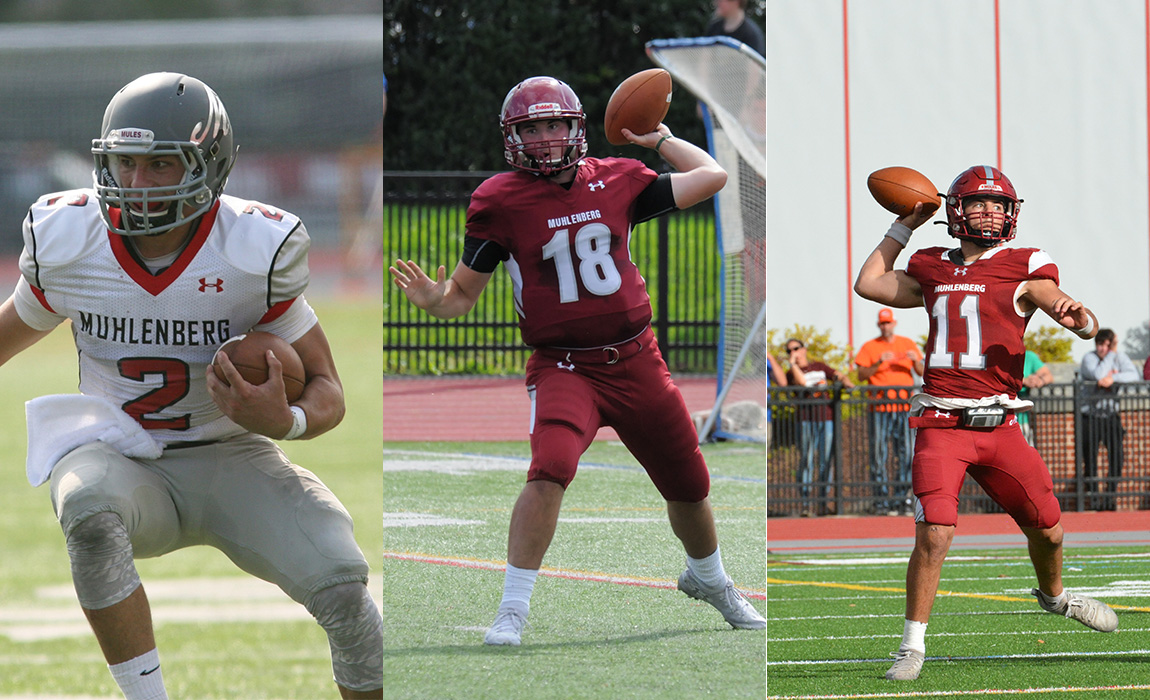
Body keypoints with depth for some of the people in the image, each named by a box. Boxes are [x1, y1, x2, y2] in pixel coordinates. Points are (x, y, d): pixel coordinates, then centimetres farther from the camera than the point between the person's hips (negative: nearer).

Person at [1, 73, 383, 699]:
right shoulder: (66, 243, -9)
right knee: (88, 509, -37)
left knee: (340, 587, -23)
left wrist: (283, 421, -30)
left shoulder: (254, 254, -15)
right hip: (120, 458, 1)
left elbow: (326, 391, -7)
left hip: (229, 460, -1)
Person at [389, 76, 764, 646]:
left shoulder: (616, 181, 1)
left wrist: (657, 139, 11)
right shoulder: (501, 201, -6)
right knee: (551, 468, -31)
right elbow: (465, 293, -2)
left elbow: (711, 177, 10)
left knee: (688, 485, 16)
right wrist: (435, 300, -23)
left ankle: (708, 579, 47)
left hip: (636, 361, 4)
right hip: (563, 367, -4)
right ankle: (512, 612, -22)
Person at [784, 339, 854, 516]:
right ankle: (806, 503, -11)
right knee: (807, 462, -10)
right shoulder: (791, 373, 9)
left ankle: (822, 502, 5)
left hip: (827, 419, 3)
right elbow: (801, 382, -11)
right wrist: (792, 363, -5)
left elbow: (838, 375, 13)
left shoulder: (820, 367, 21)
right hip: (806, 420, -3)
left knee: (825, 463, 1)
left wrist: (846, 382, -8)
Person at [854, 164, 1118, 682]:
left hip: (999, 425, 0)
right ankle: (913, 647, -6)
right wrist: (904, 226, 25)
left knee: (1046, 528, 8)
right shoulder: (933, 271, 11)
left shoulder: (1023, 271, 3)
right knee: (934, 534, -16)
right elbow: (868, 285, 26)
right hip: (941, 425, 0)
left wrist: (1078, 318, -30)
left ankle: (1053, 595, 42)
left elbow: (1087, 325, -6)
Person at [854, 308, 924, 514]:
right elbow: (861, 375, -1)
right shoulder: (869, 347, 8)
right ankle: (882, 499, -6)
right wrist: (879, 363, -16)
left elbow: (921, 373, 10)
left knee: (905, 452, -2)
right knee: (879, 453, -7)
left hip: (904, 406, 2)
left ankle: (902, 498, 2)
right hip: (880, 408, -2)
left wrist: (916, 360, -11)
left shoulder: (908, 344, 14)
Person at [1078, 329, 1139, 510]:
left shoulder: (1120, 356, 3)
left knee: (1117, 456, -7)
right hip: (1090, 416, -2)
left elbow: (1134, 375, -11)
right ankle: (1094, 497, 3)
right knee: (1090, 458, -5)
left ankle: (1110, 494, 5)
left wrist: (1113, 378, -24)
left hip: (1111, 415, 2)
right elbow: (1099, 375, -24)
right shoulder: (1089, 358, -5)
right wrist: (1112, 353, -15)